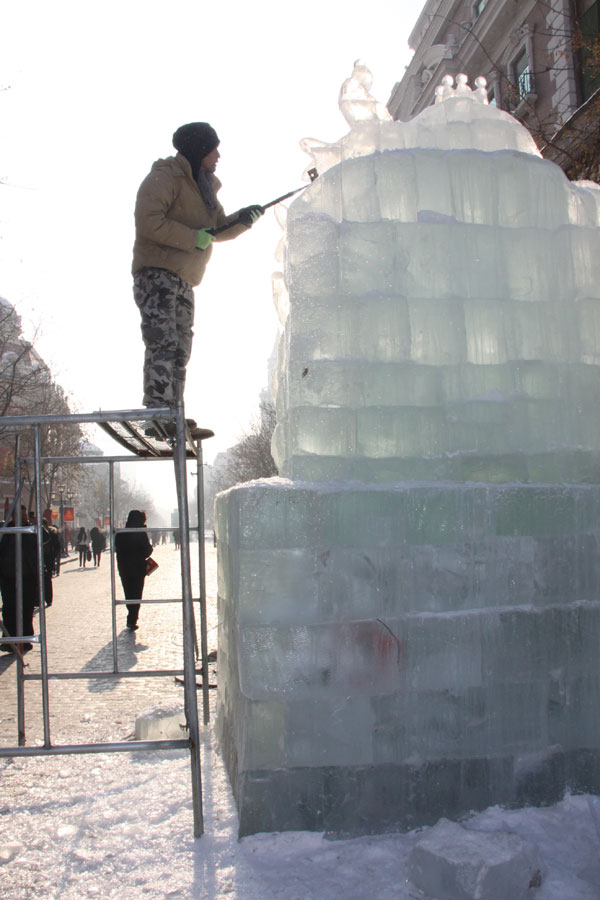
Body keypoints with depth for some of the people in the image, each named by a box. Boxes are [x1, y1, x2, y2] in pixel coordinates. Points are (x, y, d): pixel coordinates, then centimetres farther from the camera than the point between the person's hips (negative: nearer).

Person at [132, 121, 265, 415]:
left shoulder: (203, 186, 23)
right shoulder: (165, 177, -6)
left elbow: (219, 229, 23)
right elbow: (147, 221, -19)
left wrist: (241, 220, 3)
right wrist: (193, 238, -19)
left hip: (183, 280, 10)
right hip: (156, 272, -9)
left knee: (180, 350, 5)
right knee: (163, 342, -21)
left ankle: (172, 418, 7)